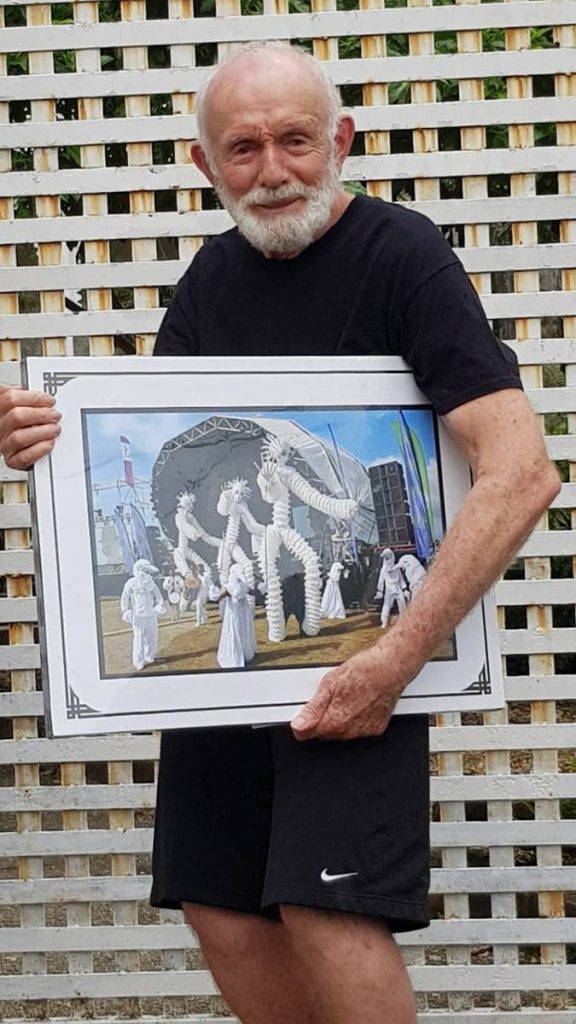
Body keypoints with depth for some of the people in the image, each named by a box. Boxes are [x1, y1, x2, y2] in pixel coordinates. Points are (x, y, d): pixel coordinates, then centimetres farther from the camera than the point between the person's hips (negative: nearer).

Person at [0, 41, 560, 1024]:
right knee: (220, 907, 6)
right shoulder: (215, 274, 8)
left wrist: (398, 657, -28)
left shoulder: (400, 253, -13)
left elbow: (521, 471, -22)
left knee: (327, 907, -15)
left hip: (359, 643, -6)